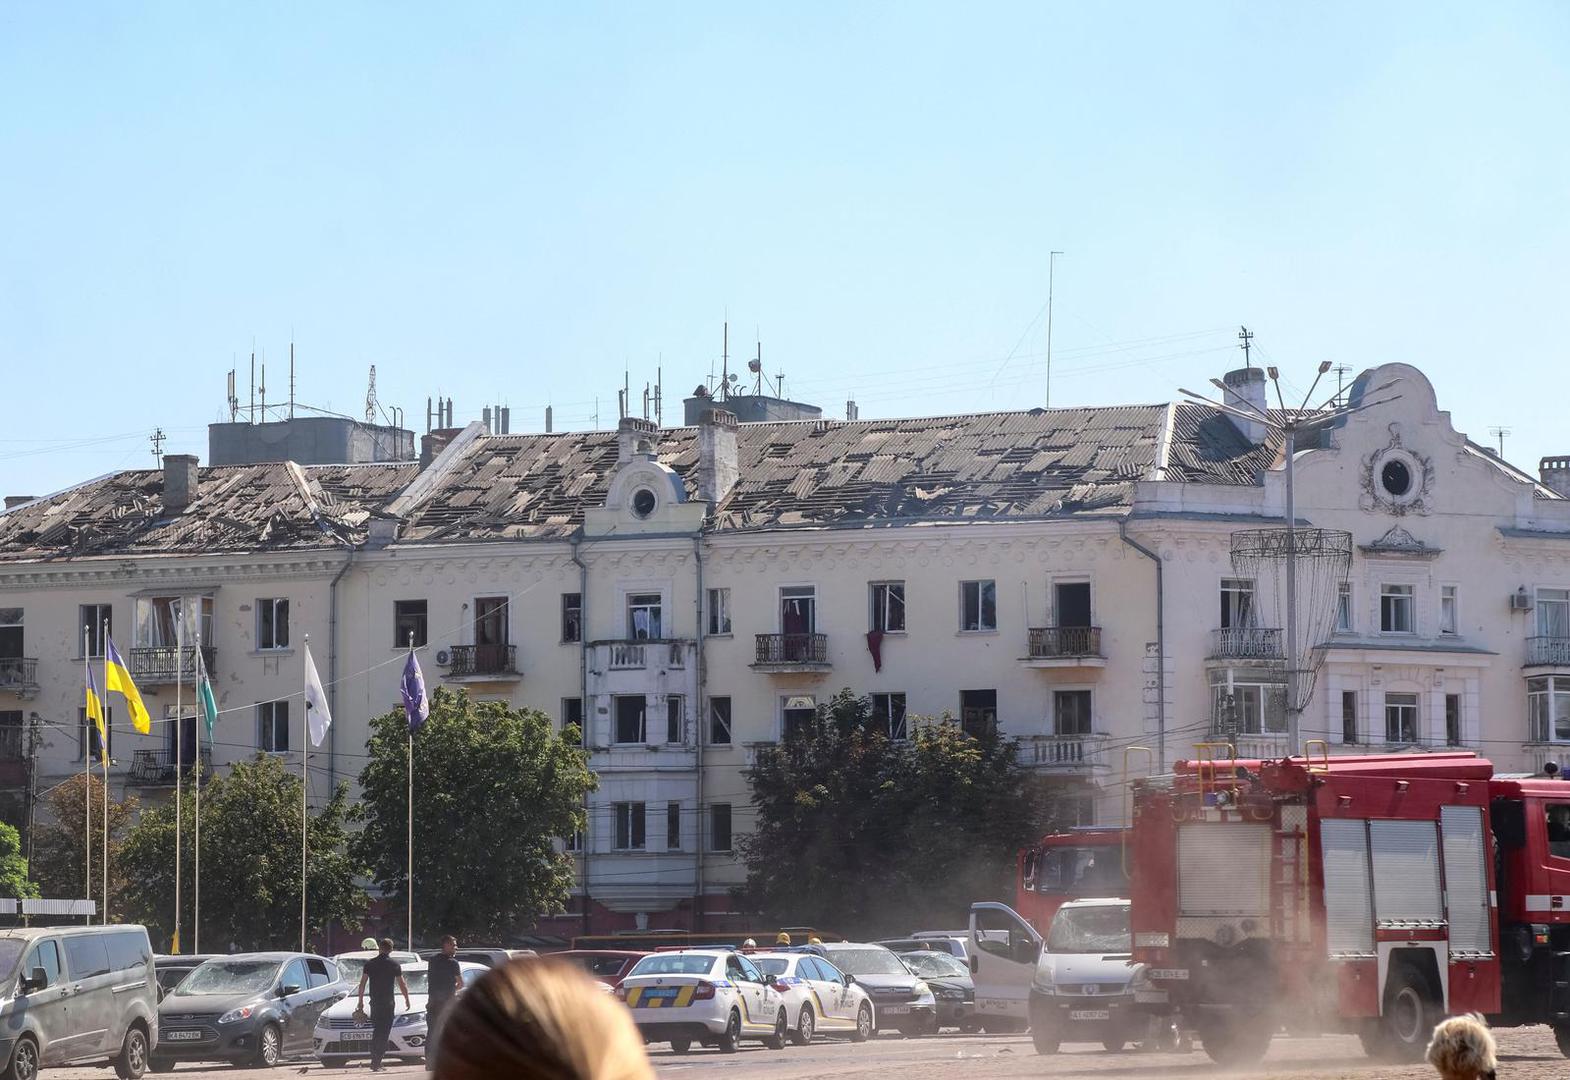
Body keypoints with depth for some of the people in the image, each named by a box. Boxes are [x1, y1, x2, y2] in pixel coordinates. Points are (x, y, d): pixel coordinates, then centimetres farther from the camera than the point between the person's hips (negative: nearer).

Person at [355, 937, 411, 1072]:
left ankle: (374, 1062, 15)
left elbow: (362, 984, 3)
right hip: (388, 1003, -3)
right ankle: (376, 1063, -9)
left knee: (376, 1032, 15)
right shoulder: (394, 964, -3)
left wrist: (360, 1001, 11)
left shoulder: (370, 963, 3)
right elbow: (402, 984, 3)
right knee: (384, 1033, -1)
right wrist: (407, 999, 16)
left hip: (374, 1003, 3)